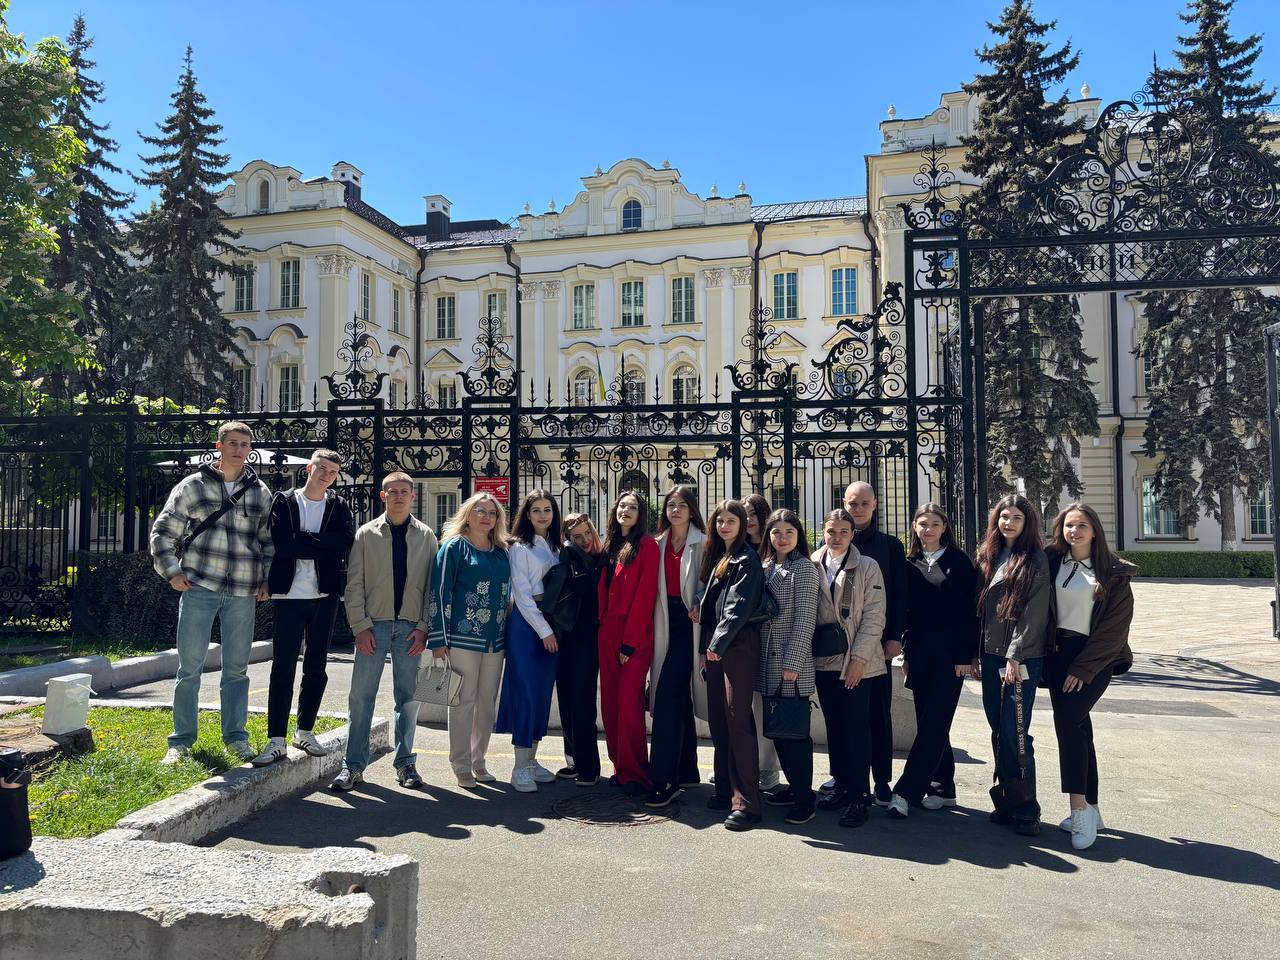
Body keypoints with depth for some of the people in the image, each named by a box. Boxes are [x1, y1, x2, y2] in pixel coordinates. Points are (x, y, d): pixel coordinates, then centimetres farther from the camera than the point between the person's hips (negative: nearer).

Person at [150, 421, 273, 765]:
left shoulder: (261, 493, 9)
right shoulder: (193, 486, 2)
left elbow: (268, 540, 17)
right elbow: (164, 531, 6)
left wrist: (267, 580, 8)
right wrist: (172, 571, -2)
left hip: (243, 594, 2)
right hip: (199, 588, -2)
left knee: (237, 669, 10)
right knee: (190, 666, 4)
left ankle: (236, 736, 21)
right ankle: (182, 740, 16)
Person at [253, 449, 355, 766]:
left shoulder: (339, 507, 8)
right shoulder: (284, 502, 3)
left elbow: (347, 541, -10)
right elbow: (282, 544, -12)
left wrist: (304, 540, -12)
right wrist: (322, 545, -10)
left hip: (325, 596, 3)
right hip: (289, 594, -3)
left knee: (317, 667, 10)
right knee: (282, 667, -3)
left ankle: (305, 730, 23)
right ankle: (276, 740, 1)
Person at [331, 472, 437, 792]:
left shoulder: (426, 536, 6)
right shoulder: (366, 534, 4)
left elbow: (432, 585, 4)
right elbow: (354, 584, 1)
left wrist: (423, 627, -3)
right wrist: (360, 625, -7)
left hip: (410, 627, 1)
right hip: (373, 625, -1)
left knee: (408, 697, 7)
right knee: (361, 696, 1)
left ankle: (405, 763, 19)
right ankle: (353, 765, 11)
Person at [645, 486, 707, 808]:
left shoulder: (702, 543, -3)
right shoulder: (659, 543, 11)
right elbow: (653, 586, 9)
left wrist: (699, 606, -23)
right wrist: (654, 622, -1)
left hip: (689, 622, -5)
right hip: (666, 621, 6)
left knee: (669, 695, -12)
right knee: (679, 697, 12)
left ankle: (665, 779, -7)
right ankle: (686, 771, 23)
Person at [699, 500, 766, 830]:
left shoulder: (747, 559, -6)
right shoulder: (717, 558, 18)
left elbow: (738, 607, -15)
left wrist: (718, 643, -18)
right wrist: (705, 647, 13)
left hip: (738, 648, -8)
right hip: (714, 648, 8)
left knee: (738, 720, -10)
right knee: (717, 720, 11)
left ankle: (746, 803, -8)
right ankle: (725, 790, 21)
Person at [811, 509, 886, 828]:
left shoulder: (867, 567, -4)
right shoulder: (813, 567, 6)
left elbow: (874, 617, -7)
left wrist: (858, 657, -13)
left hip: (856, 661, -4)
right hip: (824, 661, 4)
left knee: (857, 728, -2)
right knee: (834, 727, 12)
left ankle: (858, 797, 6)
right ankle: (841, 786, 24)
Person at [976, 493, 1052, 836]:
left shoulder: (1035, 560, -5)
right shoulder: (986, 556, 12)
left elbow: (1034, 612, -11)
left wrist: (1015, 656, -14)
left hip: (1022, 657, -6)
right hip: (991, 654, 6)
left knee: (1014, 731, -6)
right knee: (999, 730, 9)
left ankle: (1027, 810, 6)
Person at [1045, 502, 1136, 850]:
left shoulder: (1113, 573, -4)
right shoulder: (1052, 562, 5)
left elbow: (1115, 625, -7)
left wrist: (1082, 667, -11)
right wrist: (1049, 657, -1)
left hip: (1095, 658, -4)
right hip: (1059, 654, 4)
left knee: (1067, 720, -18)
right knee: (1078, 727, 8)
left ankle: (1079, 809, -12)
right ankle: (1090, 811, 17)